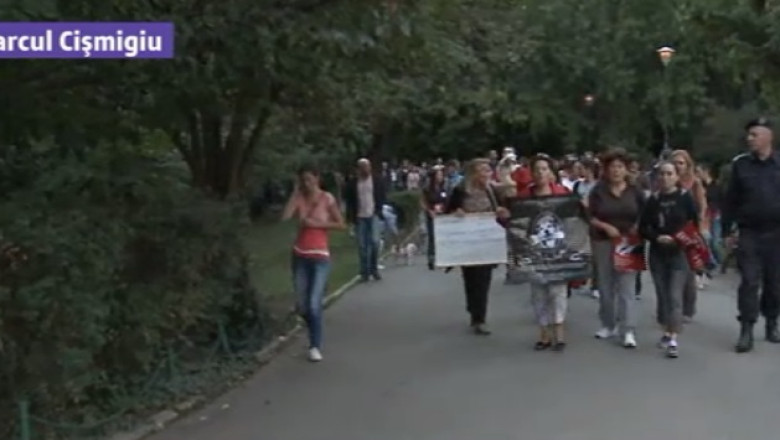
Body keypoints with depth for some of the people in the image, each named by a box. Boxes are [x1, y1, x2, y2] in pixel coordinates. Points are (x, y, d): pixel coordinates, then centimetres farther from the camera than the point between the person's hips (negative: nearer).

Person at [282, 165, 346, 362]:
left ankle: (315, 347, 3)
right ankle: (316, 335, 35)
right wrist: (295, 192, -10)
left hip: (320, 257, -4)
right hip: (300, 256, 4)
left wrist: (317, 224, -13)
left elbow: (341, 224, -5)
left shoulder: (327, 198, -5)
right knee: (302, 306, 8)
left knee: (314, 304, -10)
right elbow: (285, 216, -14)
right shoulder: (299, 198, 3)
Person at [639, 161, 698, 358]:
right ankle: (666, 332, 26)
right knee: (662, 295, 11)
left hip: (679, 253, -3)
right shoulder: (653, 200, 3)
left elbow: (695, 224, -1)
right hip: (657, 254, 3)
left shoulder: (685, 198, -3)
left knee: (675, 296, -9)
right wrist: (657, 237, -14)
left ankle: (673, 340, -8)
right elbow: (643, 228, 4)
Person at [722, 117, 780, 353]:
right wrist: (727, 231, 2)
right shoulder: (740, 164, 2)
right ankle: (746, 331, -3)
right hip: (749, 233, 0)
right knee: (749, 282, -5)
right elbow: (730, 200, 5)